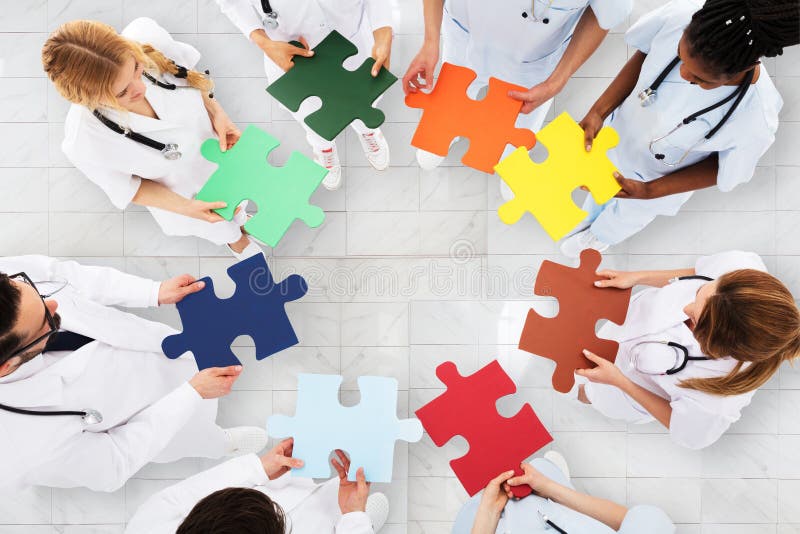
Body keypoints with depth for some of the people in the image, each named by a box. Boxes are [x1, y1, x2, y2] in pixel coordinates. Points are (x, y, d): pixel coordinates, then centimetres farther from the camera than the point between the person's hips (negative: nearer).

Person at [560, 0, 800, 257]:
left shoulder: (755, 122, -41)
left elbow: (722, 172, -21)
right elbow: (643, 55, -14)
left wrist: (648, 192, -27)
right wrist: (598, 113, -22)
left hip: (657, 179, -2)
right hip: (617, 133, 2)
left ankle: (600, 236, 66)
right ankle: (589, 219, 69)